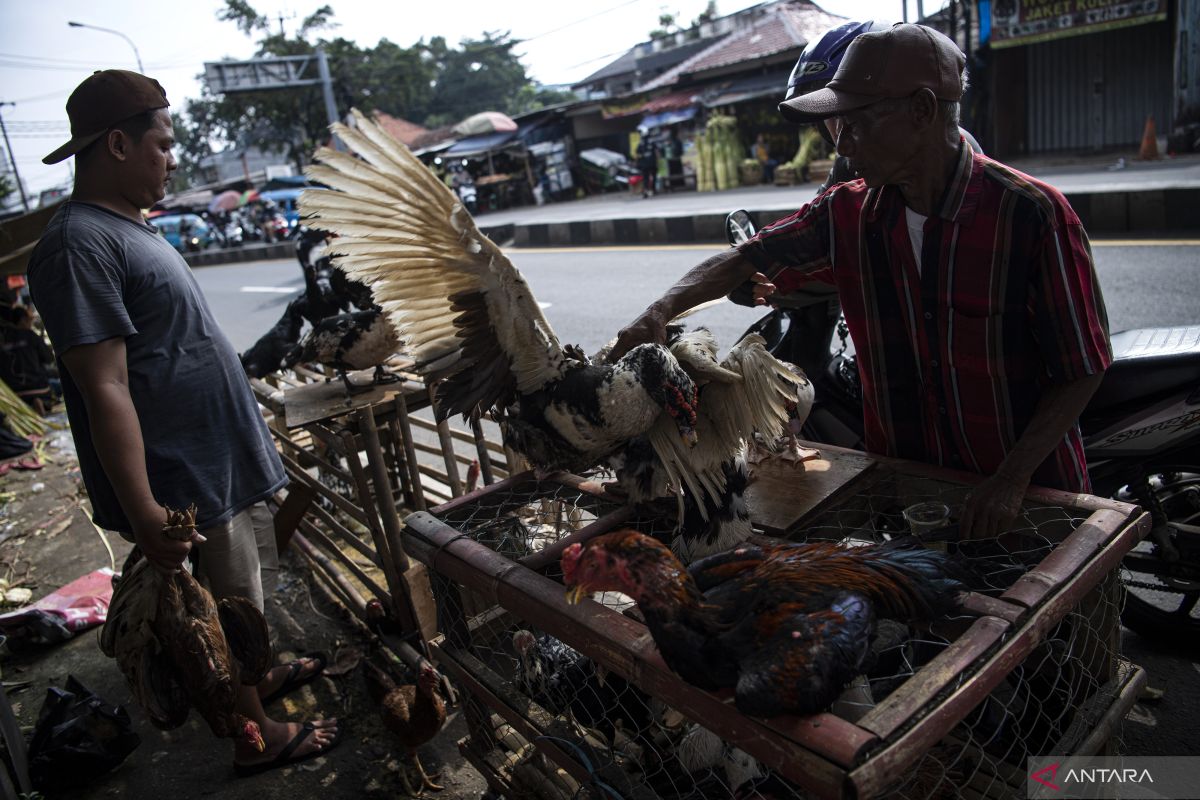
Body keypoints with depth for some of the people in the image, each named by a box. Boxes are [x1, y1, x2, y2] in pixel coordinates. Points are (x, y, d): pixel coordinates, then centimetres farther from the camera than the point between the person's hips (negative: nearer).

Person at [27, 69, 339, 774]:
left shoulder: (128, 228, 11)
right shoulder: (80, 243, -21)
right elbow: (104, 392, -25)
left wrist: (252, 440, 22)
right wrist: (144, 518, -25)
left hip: (224, 458, 9)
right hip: (188, 481, -9)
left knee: (244, 595, 25)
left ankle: (258, 676, 46)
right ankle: (257, 735, 27)